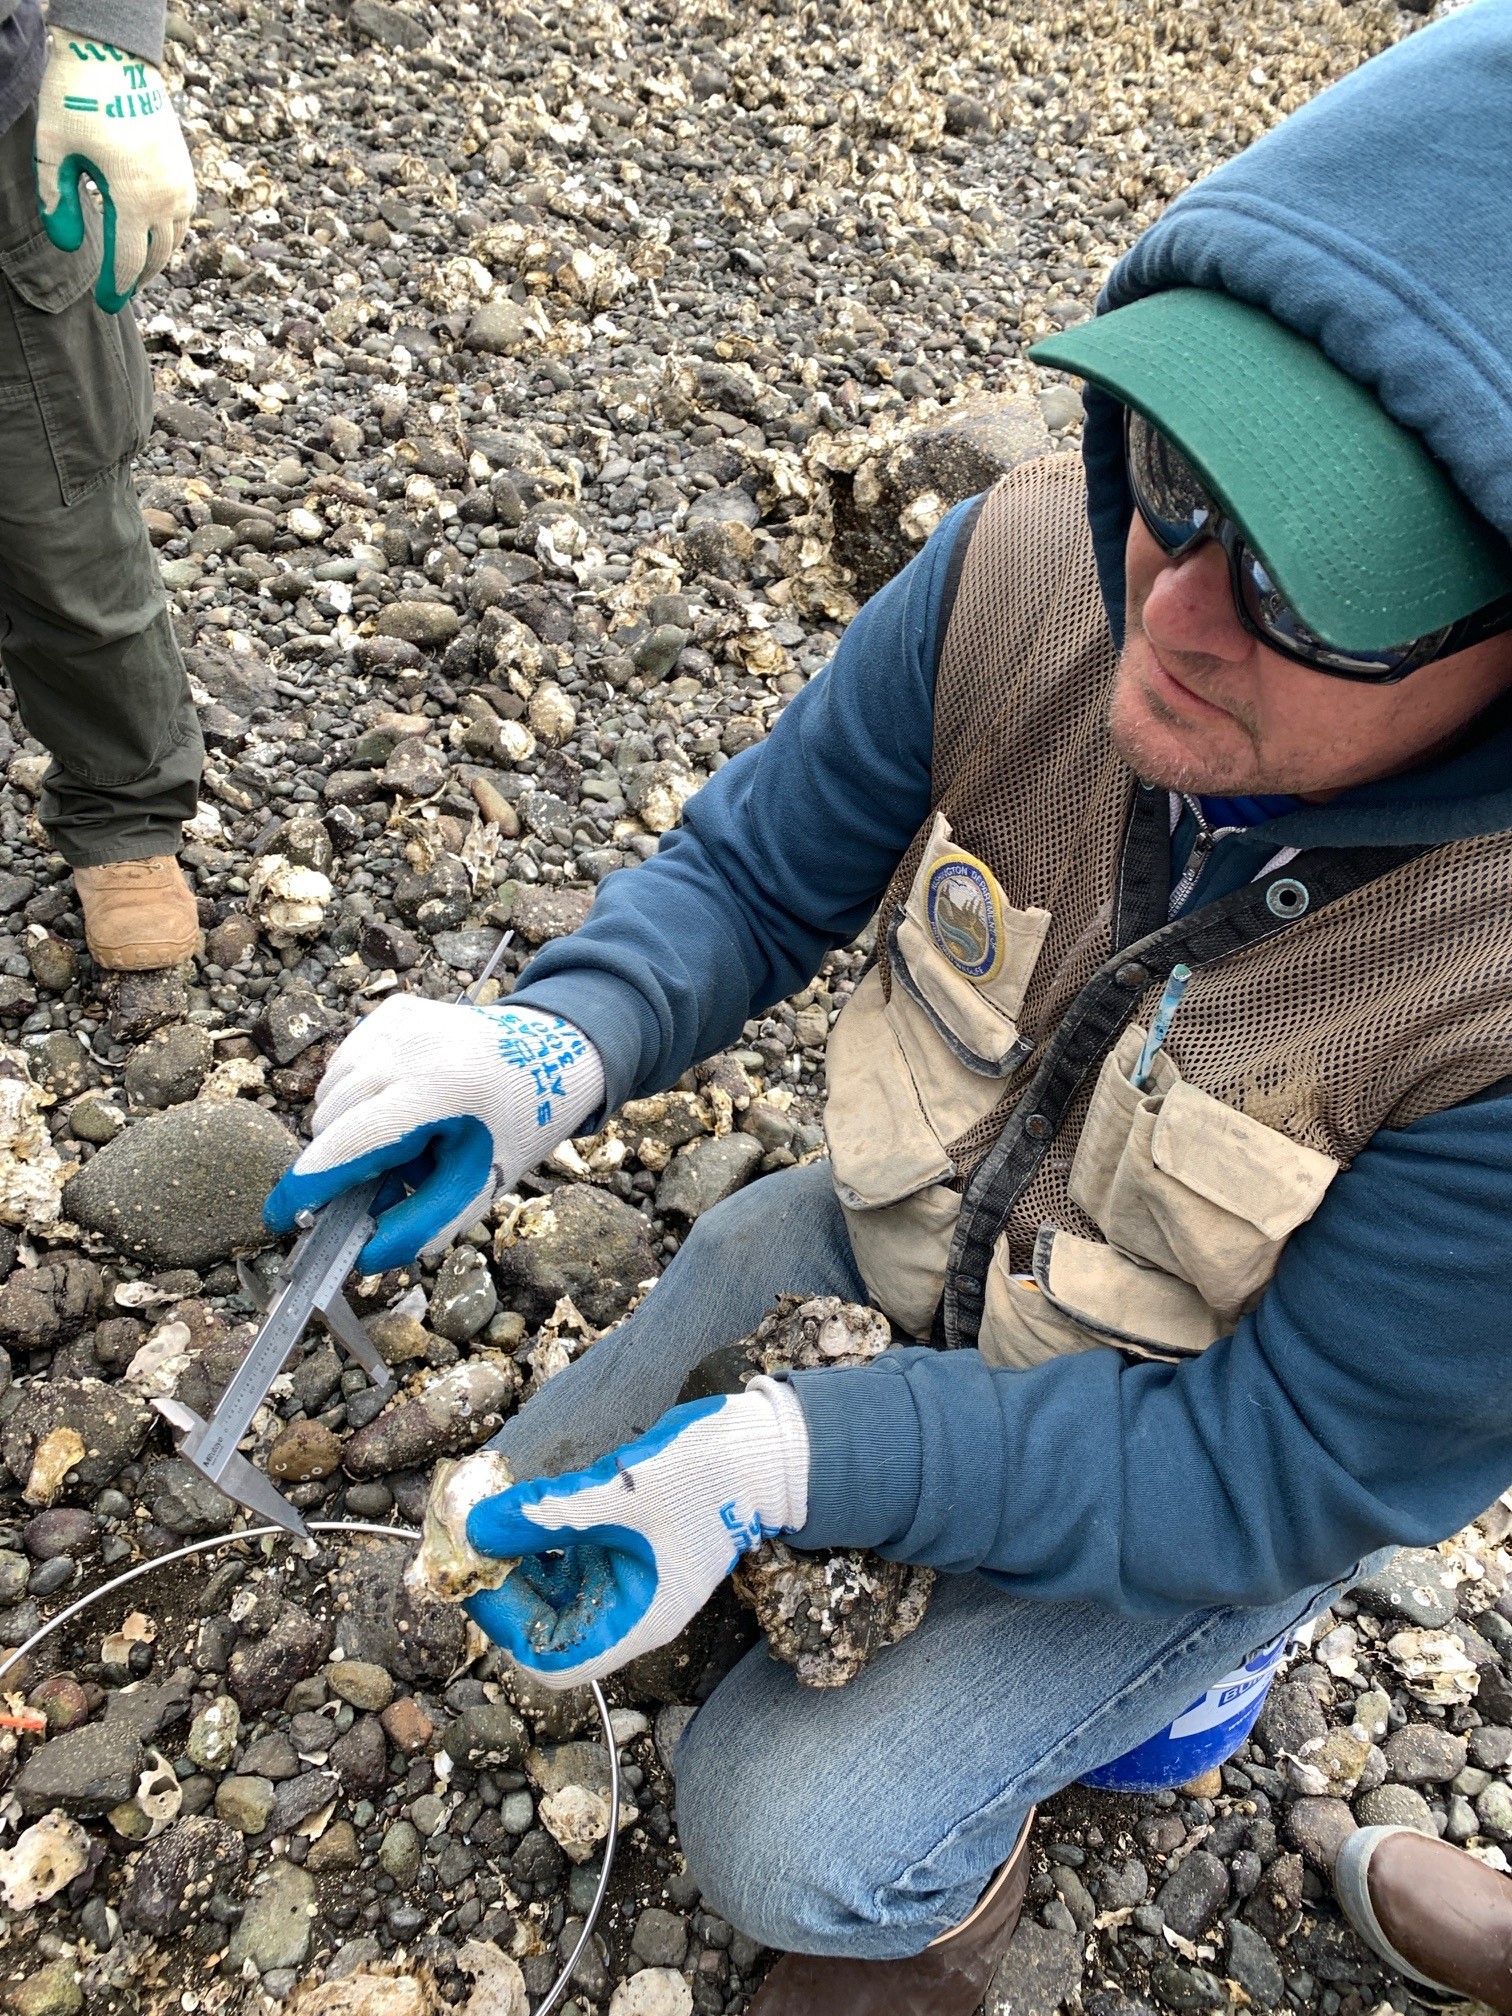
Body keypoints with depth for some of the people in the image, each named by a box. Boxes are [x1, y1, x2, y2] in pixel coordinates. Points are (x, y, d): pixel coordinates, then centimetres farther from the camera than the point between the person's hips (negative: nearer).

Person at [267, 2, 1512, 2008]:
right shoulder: (1033, 563, -27)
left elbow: (1277, 1464, -27)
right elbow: (759, 864, -12)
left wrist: (793, 1460, -36)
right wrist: (556, 1046, -32)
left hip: (1215, 1487, -3)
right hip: (915, 1244, 4)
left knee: (789, 1848, -2)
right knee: (551, 1504, 12)